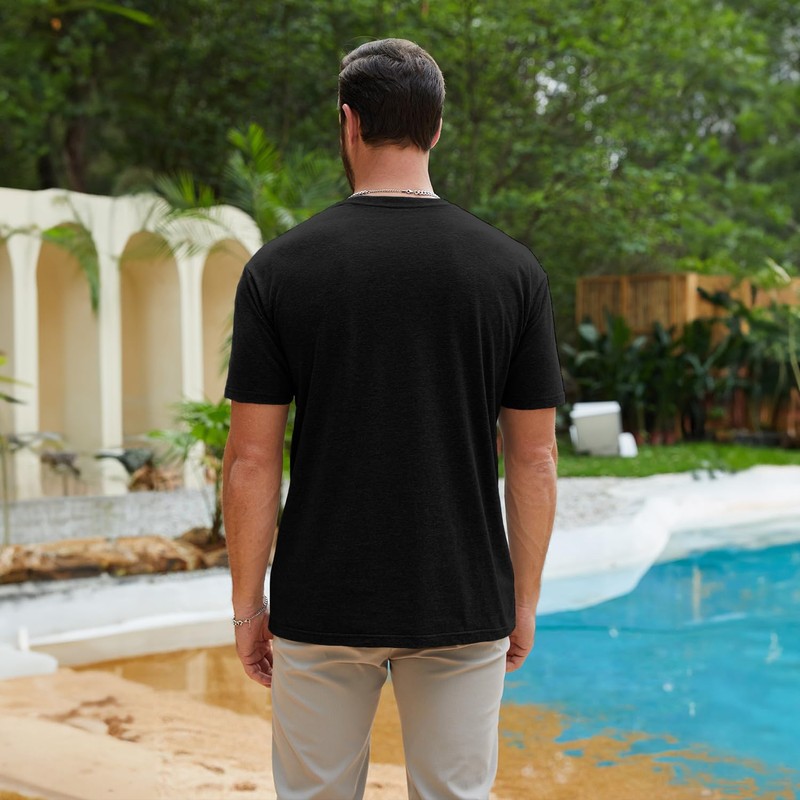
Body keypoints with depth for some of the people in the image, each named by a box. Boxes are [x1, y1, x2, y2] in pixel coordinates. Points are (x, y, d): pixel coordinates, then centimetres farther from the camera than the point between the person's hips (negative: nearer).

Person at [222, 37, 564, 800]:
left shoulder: (278, 267, -7)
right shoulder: (512, 268, -4)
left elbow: (252, 460, -7)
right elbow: (533, 458, -2)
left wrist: (247, 600, 4)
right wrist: (524, 601, 8)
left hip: (321, 607, 0)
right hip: (463, 606, 1)